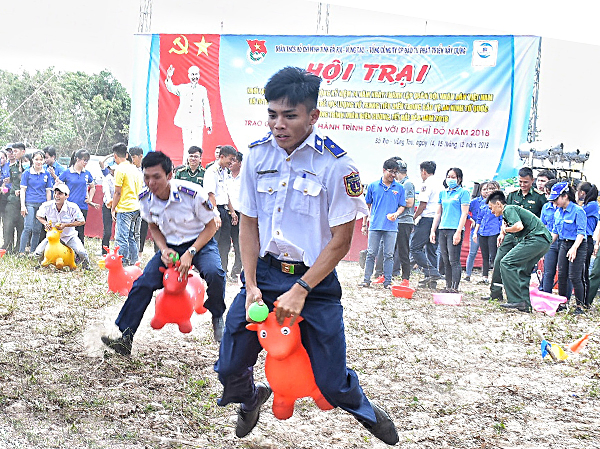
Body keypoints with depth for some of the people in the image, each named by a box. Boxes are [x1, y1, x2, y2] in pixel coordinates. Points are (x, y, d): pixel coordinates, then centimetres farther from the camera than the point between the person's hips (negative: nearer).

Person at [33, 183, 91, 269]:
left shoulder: (73, 207, -21)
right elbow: (38, 215, 5)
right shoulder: (47, 206, -16)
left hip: (69, 236, -2)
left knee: (81, 252, -25)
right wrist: (45, 223, -17)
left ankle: (86, 264, 13)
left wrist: (65, 225, -24)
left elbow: (82, 221, -14)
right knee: (37, 254, -13)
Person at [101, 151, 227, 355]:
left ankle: (217, 317, -2)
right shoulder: (145, 199, -11)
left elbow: (210, 226, -14)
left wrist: (190, 253, -24)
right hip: (171, 247, 4)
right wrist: (164, 249, -11)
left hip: (201, 243, -4)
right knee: (143, 283, -10)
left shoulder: (193, 193, -26)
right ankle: (125, 339, -3)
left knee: (214, 273, -33)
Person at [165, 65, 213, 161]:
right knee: (187, 146, 1)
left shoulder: (203, 90, 11)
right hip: (186, 122, 1)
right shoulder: (183, 88, 12)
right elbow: (171, 89, -3)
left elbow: (206, 108, 11)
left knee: (197, 147, -8)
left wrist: (208, 124, 7)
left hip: (198, 123, 0)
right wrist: (169, 78, -23)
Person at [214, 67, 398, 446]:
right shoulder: (257, 156, -2)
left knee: (332, 382, 0)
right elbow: (249, 225, 5)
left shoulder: (336, 165, -14)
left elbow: (341, 241, -12)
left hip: (315, 279, -3)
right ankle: (251, 398, 41)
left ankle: (363, 408, 35)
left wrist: (300, 291, -16)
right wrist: (251, 285, -5)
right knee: (230, 368, 5)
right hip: (264, 273, 4)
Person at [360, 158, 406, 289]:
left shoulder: (399, 188, 6)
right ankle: (367, 279, 9)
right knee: (371, 253, 3)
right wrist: (364, 223, 11)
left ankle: (388, 281, 9)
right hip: (375, 225, 0)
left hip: (391, 227, 0)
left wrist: (396, 213, -11)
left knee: (389, 255, 4)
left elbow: (402, 206, 11)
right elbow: (367, 205, 12)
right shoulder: (373, 186, 5)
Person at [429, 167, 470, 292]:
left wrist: (458, 232, -16)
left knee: (454, 261, -9)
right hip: (442, 230, 6)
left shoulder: (463, 192, -1)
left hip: (455, 230, -6)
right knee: (446, 262, 8)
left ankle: (454, 288, -8)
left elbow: (464, 213, -8)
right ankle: (448, 287, 13)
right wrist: (432, 230, 15)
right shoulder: (443, 193, 18)